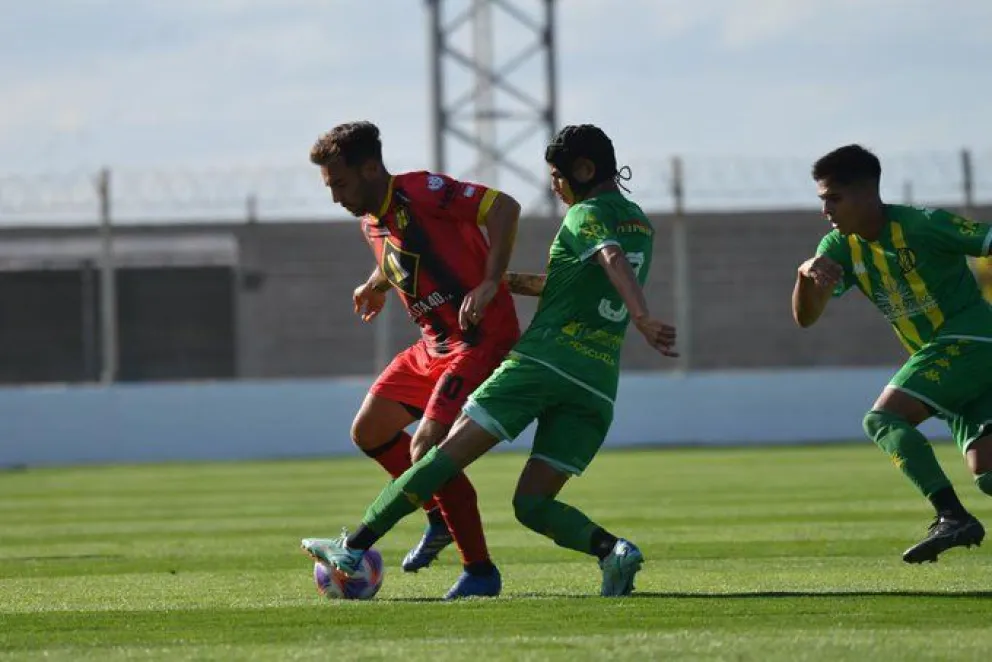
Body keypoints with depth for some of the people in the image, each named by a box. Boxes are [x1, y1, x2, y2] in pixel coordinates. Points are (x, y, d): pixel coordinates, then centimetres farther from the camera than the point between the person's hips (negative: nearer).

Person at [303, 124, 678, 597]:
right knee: (532, 505, 6)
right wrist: (512, 281, 34)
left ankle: (354, 549, -10)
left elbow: (613, 261, -21)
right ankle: (612, 550, -21)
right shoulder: (641, 225, 24)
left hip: (544, 358, -7)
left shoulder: (586, 215, 0)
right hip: (599, 384, 7)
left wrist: (641, 318, -37)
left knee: (449, 453, -8)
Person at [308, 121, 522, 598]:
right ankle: (440, 518, 32)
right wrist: (377, 284, 23)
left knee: (425, 448, -19)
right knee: (368, 432, 15)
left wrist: (490, 282, -30)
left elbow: (504, 207, -24)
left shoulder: (420, 192, -18)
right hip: (435, 344, 10)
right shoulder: (372, 222, 10)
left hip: (482, 339, -10)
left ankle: (480, 573, -7)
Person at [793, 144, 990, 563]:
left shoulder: (925, 226, -15)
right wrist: (806, 275, -19)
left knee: (883, 420, -20)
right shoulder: (840, 248, 5)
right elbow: (805, 317, 0)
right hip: (940, 355, 7)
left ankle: (953, 517, -26)